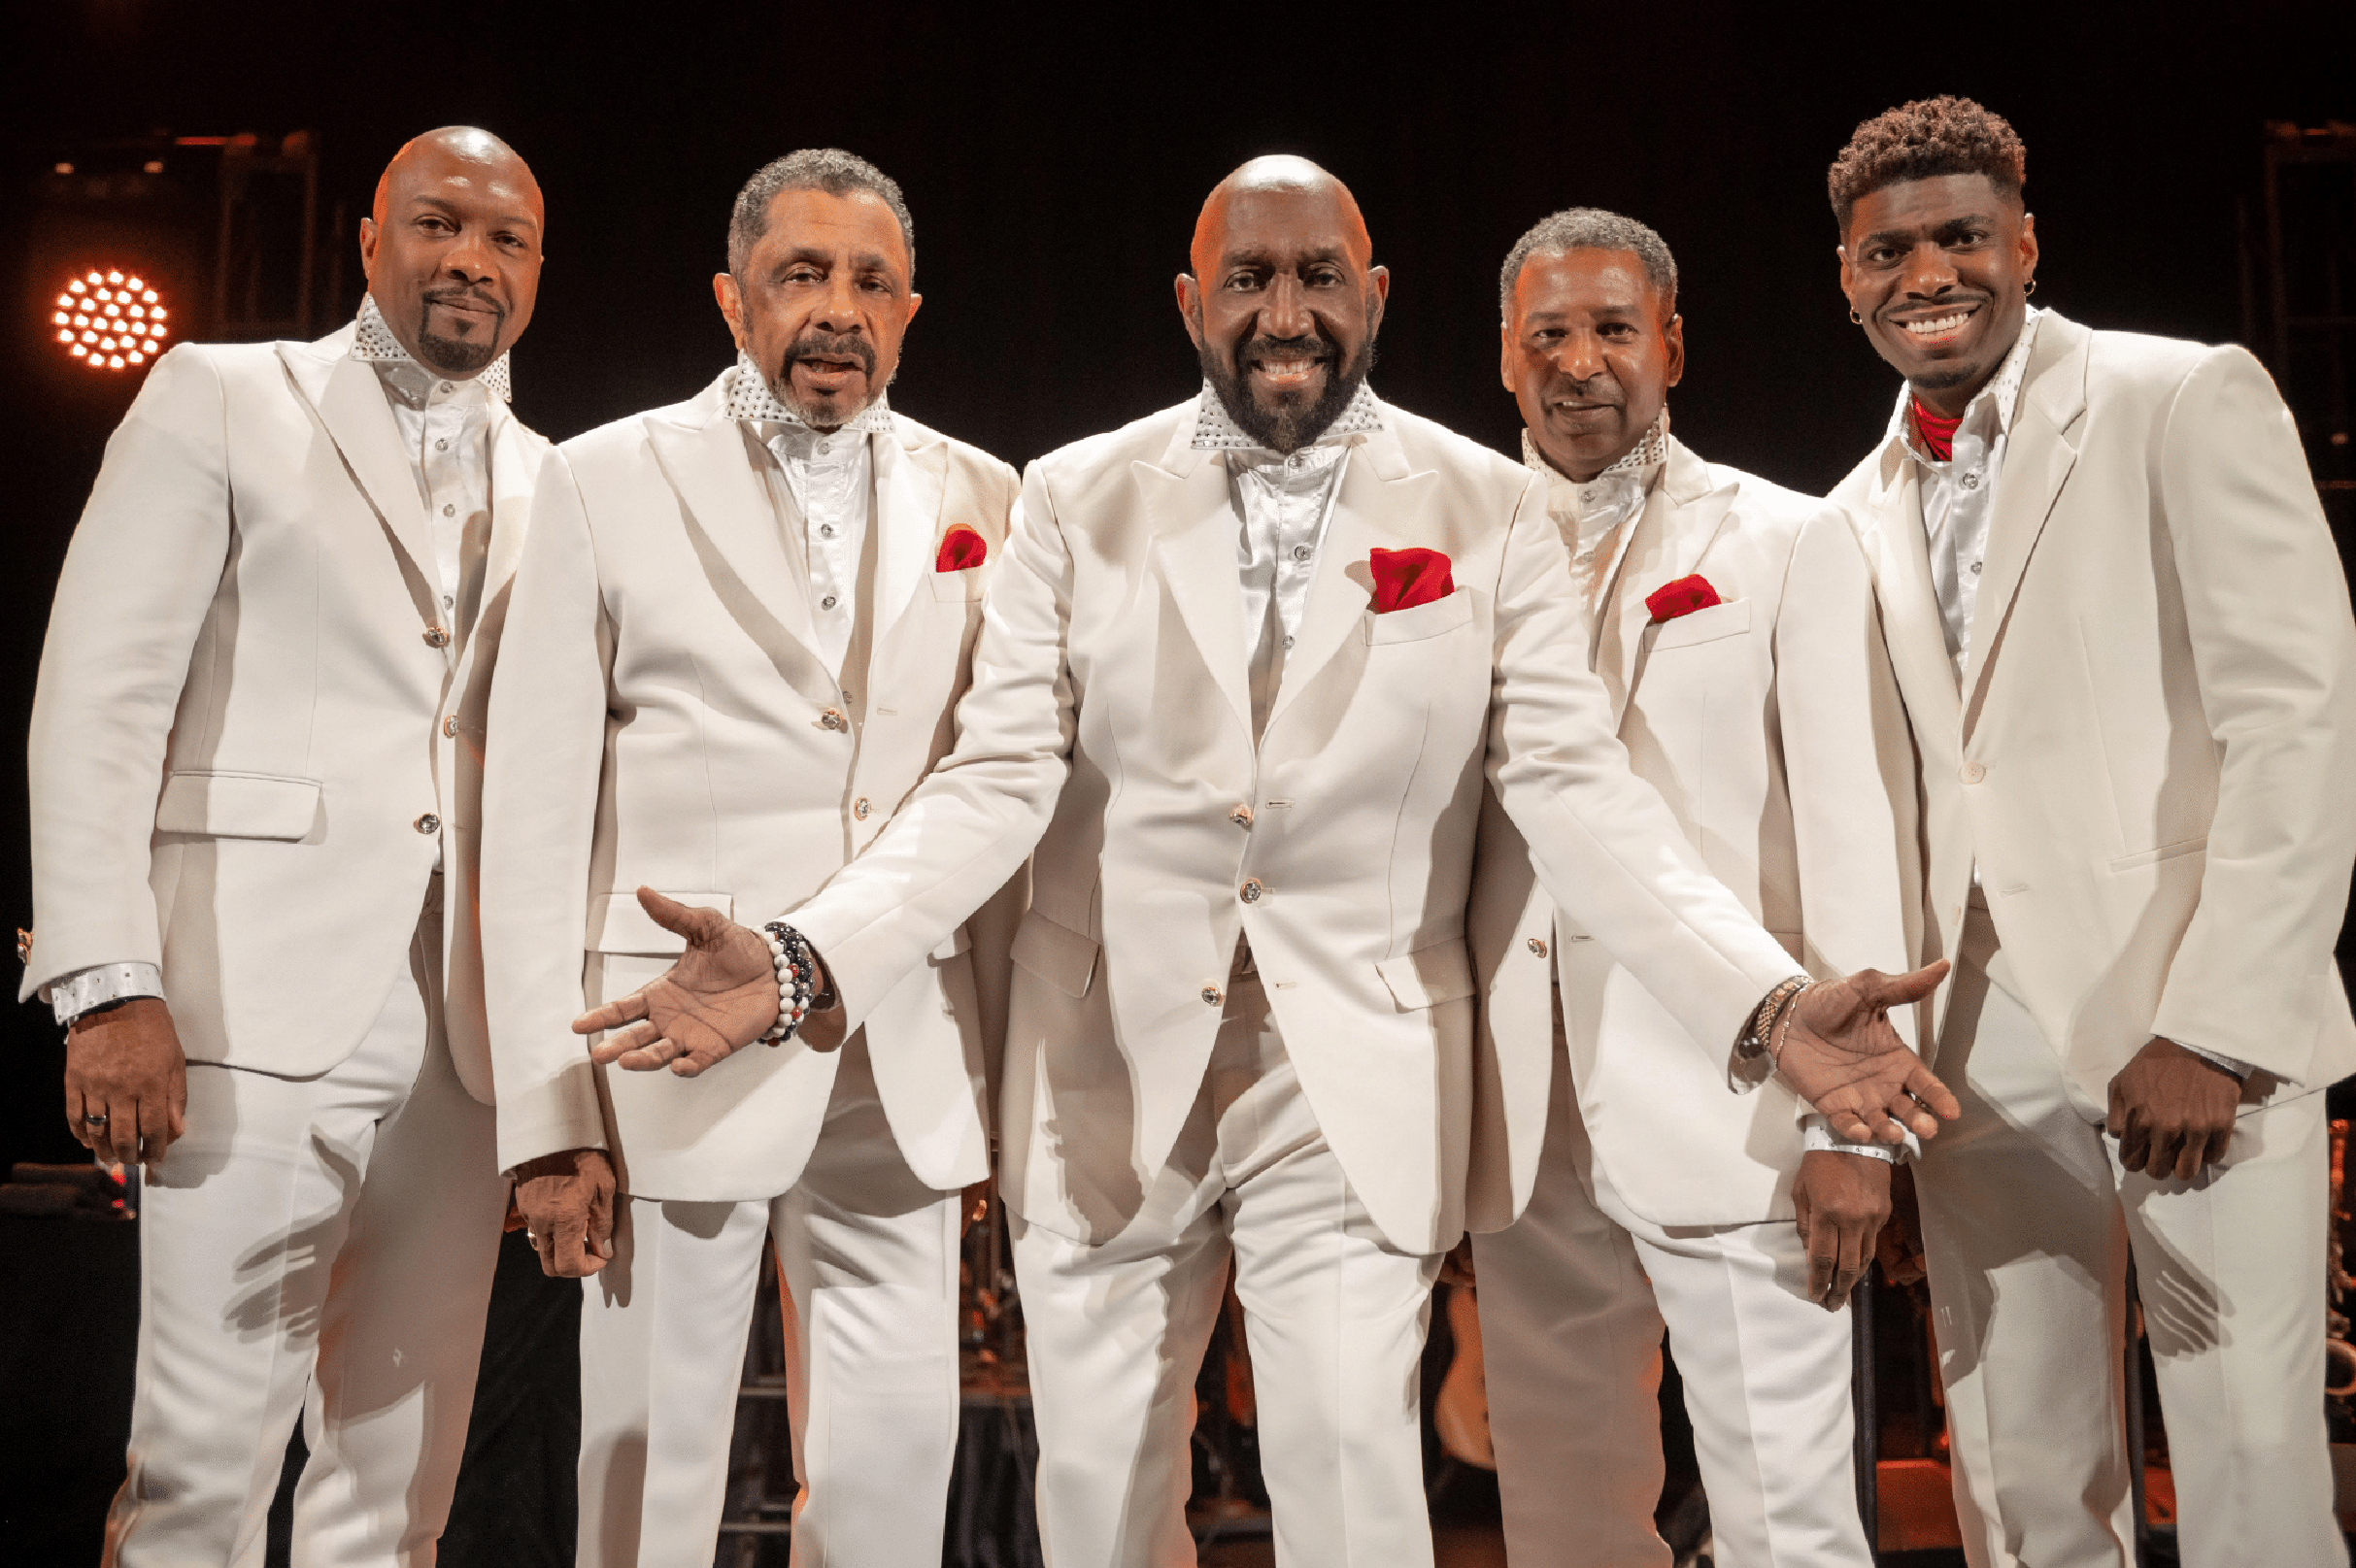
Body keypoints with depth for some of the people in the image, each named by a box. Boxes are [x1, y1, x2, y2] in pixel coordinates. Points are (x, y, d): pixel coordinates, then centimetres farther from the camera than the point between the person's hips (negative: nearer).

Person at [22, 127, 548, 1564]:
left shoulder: (554, 487, 16)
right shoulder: (219, 399, 5)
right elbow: (101, 694, -3)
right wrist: (108, 984, -13)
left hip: (463, 1043, 4)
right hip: (259, 1007, -4)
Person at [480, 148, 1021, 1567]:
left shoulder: (982, 500, 10)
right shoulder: (609, 481, 3)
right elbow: (534, 818, -1)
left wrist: (1010, 1077, 6)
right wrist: (548, 1113, -7)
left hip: (907, 1072, 3)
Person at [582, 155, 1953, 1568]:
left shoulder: (1490, 510, 1)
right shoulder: (1077, 499, 3)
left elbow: (1576, 788, -5)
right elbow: (997, 780, -4)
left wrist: (1771, 1004, -19)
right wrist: (800, 963, -20)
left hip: (1357, 1097, -1)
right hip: (1109, 1082, 2)